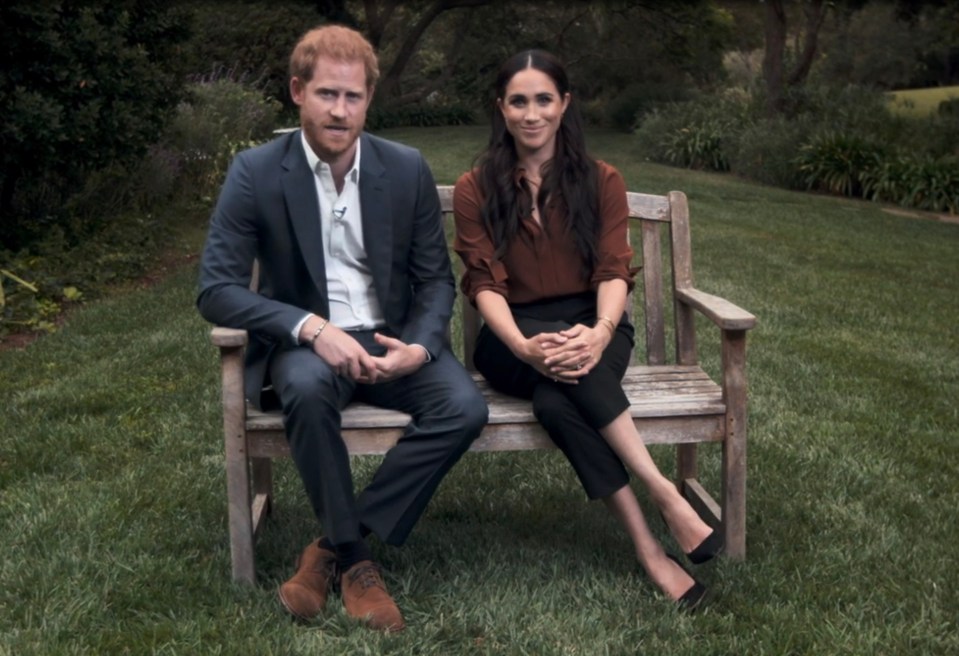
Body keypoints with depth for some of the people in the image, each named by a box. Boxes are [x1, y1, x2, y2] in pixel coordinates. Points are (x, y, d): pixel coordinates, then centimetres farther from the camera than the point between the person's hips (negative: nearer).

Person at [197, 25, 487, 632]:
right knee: (307, 389, -37)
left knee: (465, 408, -25)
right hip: (306, 342, -2)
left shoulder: (408, 169, -1)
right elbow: (216, 289, -11)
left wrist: (419, 346, -17)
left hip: (393, 339, 3)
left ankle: (333, 548, -14)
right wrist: (311, 328, -25)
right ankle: (355, 557, -15)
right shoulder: (255, 172, -8)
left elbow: (437, 280, 5)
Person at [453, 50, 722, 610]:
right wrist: (521, 345, -28)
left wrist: (601, 332, -30)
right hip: (514, 336, 0)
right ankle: (666, 497, -36)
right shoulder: (476, 189, 4)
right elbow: (485, 283, -6)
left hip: (591, 327, 0)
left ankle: (648, 547, -34)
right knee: (564, 378, -37)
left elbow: (614, 271, -6)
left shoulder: (601, 181, 6)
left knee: (557, 401, -35)